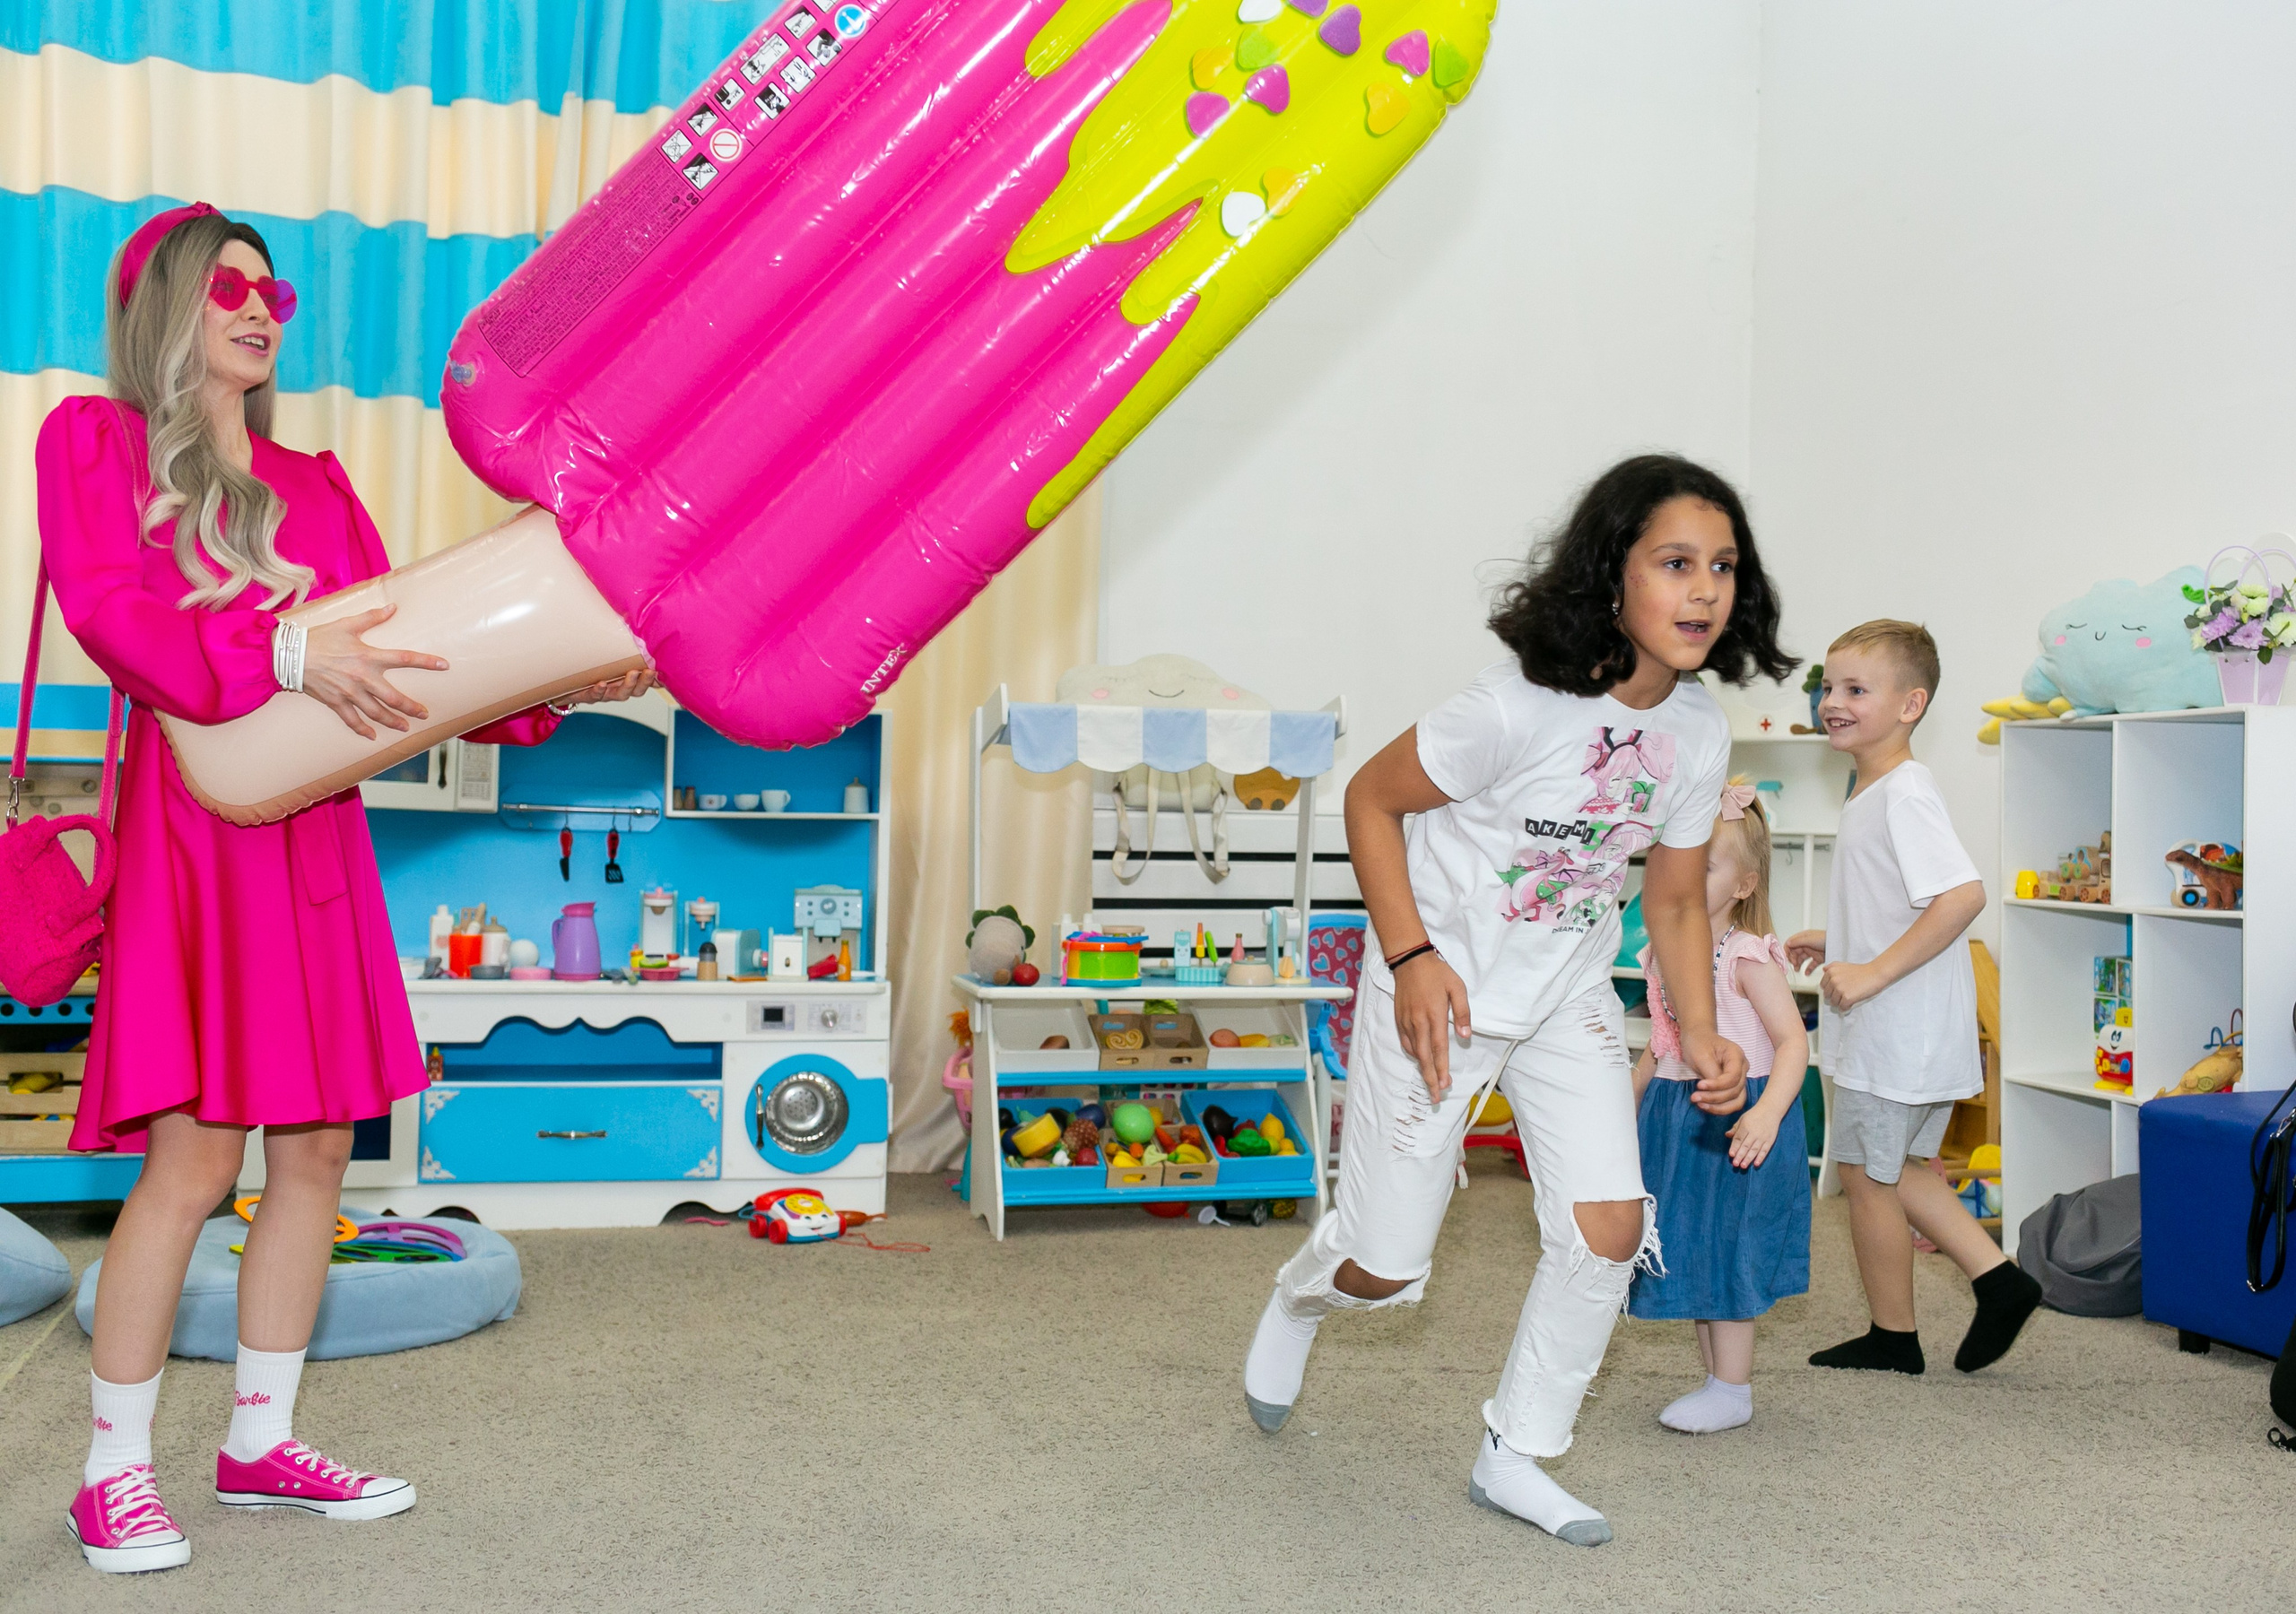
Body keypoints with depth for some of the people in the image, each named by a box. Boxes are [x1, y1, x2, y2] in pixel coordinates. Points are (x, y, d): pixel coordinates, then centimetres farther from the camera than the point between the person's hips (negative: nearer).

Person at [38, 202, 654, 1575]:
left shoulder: (314, 486, 19)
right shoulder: (94, 440, 6)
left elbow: (400, 648, 11)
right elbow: (111, 610, -11)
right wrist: (284, 654, -24)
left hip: (314, 835, 6)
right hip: (191, 826, -5)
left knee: (316, 1148, 6)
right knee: (195, 1155, -9)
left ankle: (261, 1442, 20)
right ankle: (116, 1472, 7)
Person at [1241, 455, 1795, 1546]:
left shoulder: (1699, 734, -6)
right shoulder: (1518, 709, -27)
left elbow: (1675, 898, 6)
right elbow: (1370, 801, -17)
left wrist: (1698, 1031, -7)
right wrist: (1411, 956, -24)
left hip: (1569, 992, 5)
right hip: (1442, 990, -5)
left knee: (1611, 1225, -6)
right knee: (1386, 1269, 2)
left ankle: (1515, 1456, 16)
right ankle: (1299, 1297, 41)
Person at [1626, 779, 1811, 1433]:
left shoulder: (1748, 957, -14)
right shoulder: (1665, 955, 8)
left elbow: (1792, 1041, -20)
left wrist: (1767, 1113, -33)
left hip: (1734, 1117, -8)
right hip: (1677, 1117, 8)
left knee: (1724, 1250, -2)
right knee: (1692, 1251, 13)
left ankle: (1732, 1392, 10)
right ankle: (1717, 1378, 26)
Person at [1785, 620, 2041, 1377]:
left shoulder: (1904, 791, -19)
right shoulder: (1871, 793, 12)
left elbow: (1963, 894, -30)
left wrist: (1872, 973, -28)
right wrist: (1835, 941, 16)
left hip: (1897, 1027, -10)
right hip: (1883, 1025, 10)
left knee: (1866, 1173, 4)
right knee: (1895, 1169, 20)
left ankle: (1892, 1336, 19)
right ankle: (1999, 1279, 23)